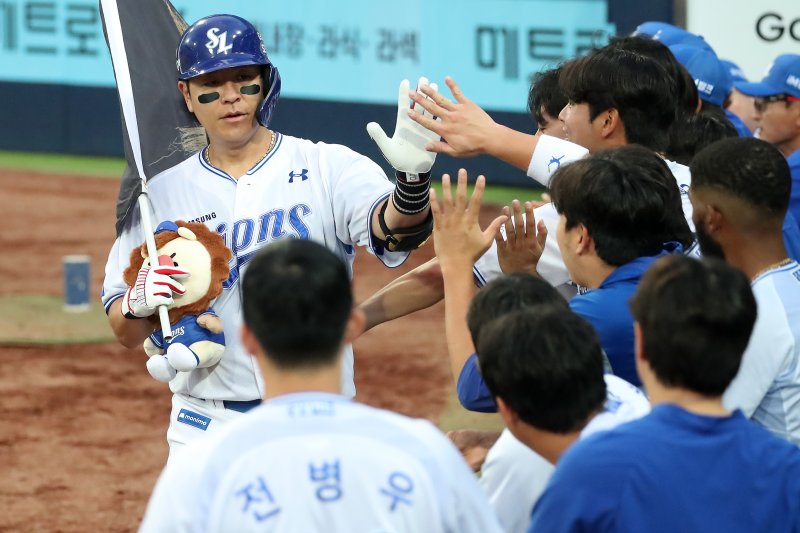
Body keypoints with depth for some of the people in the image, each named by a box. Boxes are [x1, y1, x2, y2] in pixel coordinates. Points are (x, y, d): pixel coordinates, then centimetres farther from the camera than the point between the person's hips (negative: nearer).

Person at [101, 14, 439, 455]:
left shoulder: (328, 168, 0)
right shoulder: (162, 193, 7)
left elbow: (394, 230, -19)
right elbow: (126, 334, 6)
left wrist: (413, 178, -41)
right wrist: (139, 301, -18)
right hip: (205, 431, 2)